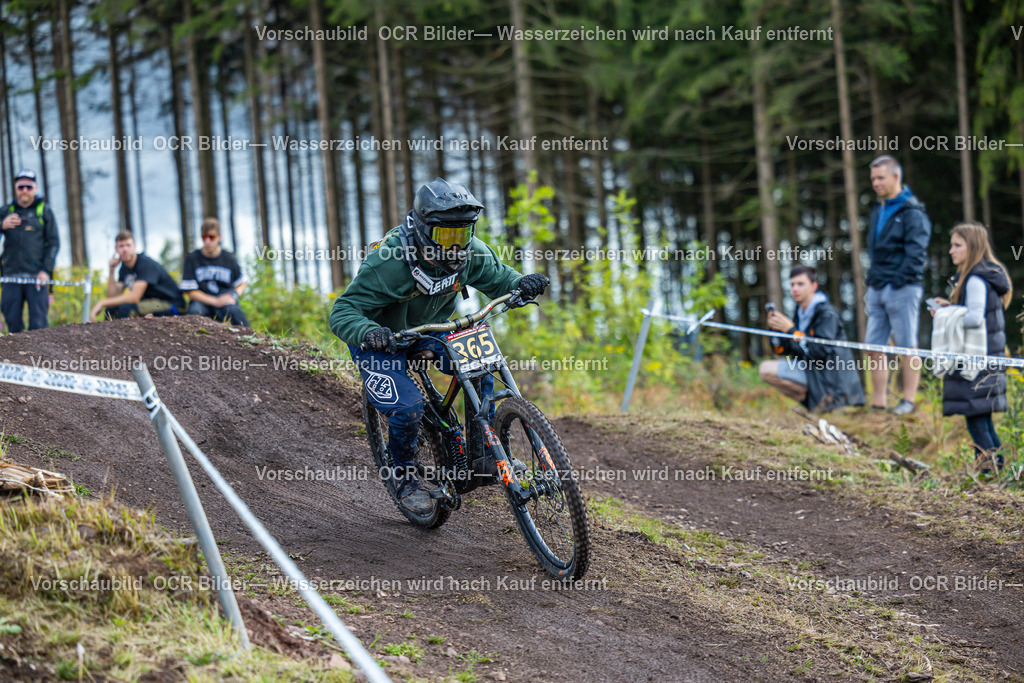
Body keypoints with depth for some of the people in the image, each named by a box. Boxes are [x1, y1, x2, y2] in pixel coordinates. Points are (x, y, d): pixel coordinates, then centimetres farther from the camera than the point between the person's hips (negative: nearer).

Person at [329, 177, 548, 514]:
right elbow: (343, 312, -32)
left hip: (430, 330, 5)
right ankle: (405, 478, 4)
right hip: (382, 339, -5)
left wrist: (522, 284, -23)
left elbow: (498, 278, 1)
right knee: (407, 407, -24)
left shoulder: (470, 253, -17)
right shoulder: (389, 263, -33)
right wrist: (368, 332, -55)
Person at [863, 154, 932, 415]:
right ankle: (878, 402, 9)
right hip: (878, 290, 8)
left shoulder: (912, 212, -7)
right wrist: (872, 281, 16)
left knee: (907, 347, -2)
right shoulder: (878, 210, 18)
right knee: (874, 347, 5)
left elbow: (916, 252, -13)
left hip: (902, 289, -8)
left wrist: (899, 282, -17)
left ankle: (908, 400, 2)